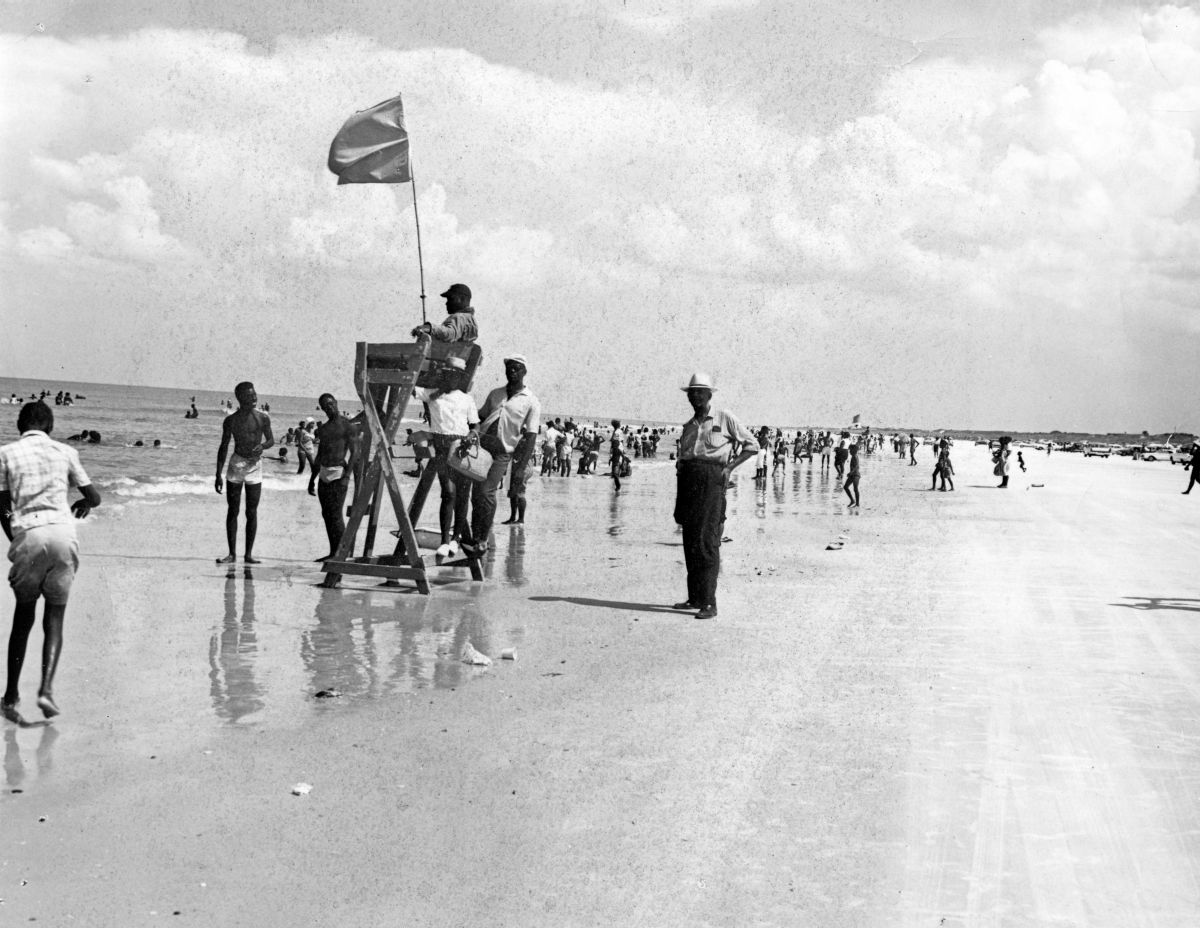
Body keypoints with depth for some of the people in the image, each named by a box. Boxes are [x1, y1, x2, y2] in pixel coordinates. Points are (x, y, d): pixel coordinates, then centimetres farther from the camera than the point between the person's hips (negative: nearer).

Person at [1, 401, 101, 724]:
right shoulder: (65, 451, 13)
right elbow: (94, 497, 16)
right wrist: (83, 505, 39)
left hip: (27, 533, 0)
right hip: (63, 531, 0)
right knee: (54, 617, 8)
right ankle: (46, 688, -10)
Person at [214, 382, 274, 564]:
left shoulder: (262, 418, -4)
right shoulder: (230, 420, -3)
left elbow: (271, 440, 8)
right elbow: (223, 447, 3)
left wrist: (262, 446, -17)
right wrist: (218, 475, 0)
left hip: (255, 465, 0)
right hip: (236, 464, 0)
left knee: (252, 513, 1)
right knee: (232, 511, 1)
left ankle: (249, 554, 7)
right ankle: (232, 553, 6)